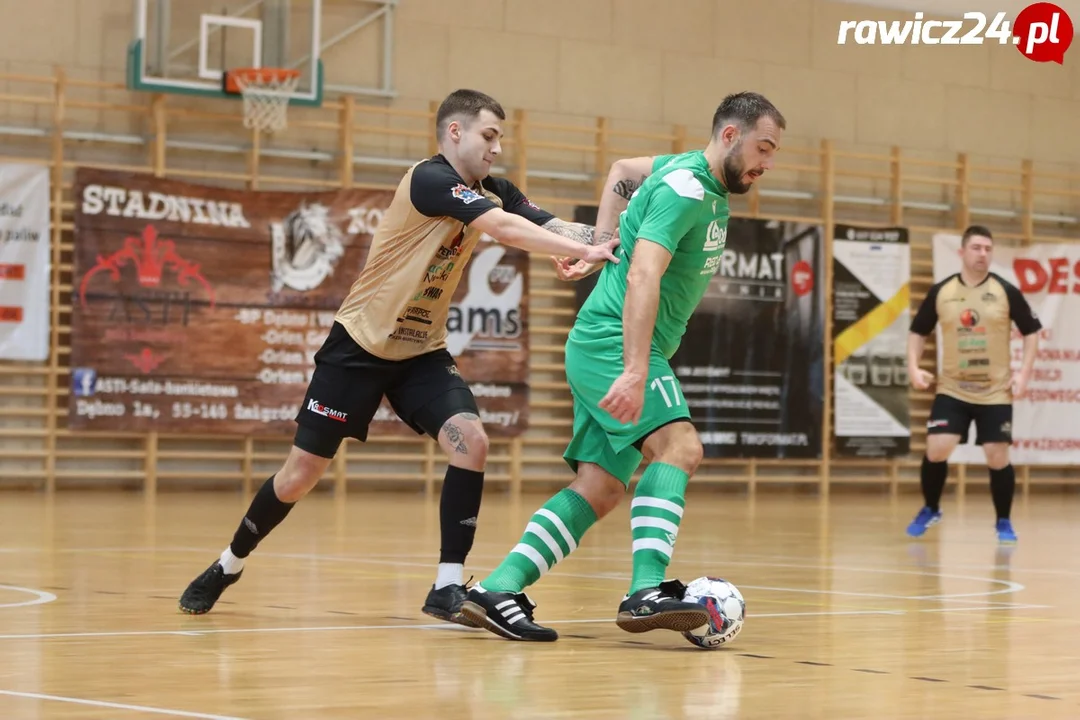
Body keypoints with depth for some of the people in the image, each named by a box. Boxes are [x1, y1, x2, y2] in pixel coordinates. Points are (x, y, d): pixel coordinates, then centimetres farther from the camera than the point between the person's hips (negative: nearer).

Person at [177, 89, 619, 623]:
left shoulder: (493, 193, 3)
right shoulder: (431, 179, -20)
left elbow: (555, 228, -8)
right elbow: (506, 229, -33)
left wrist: (612, 239, -25)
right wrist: (586, 252, -35)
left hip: (422, 350, 6)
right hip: (360, 344, -6)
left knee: (471, 443, -17)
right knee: (302, 472, 0)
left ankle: (447, 589, -11)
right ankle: (228, 565, 23)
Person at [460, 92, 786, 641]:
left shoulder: (696, 175, 14)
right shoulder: (685, 189, -16)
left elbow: (623, 170, 33)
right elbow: (643, 277, -28)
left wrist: (602, 243, 21)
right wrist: (635, 371, -37)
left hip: (598, 348, 10)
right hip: (614, 342, -10)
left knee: (600, 489, 2)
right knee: (678, 445, -26)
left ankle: (498, 590, 0)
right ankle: (647, 590, -36)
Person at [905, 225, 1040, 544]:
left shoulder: (1006, 291, -5)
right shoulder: (940, 292, -2)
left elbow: (1031, 330, 3)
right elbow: (918, 331, 10)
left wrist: (1024, 372, -7)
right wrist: (914, 367, -4)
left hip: (996, 392, -1)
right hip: (952, 389, 1)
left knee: (998, 458, -4)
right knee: (936, 450, -12)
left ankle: (1004, 522, 17)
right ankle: (930, 510, 14)